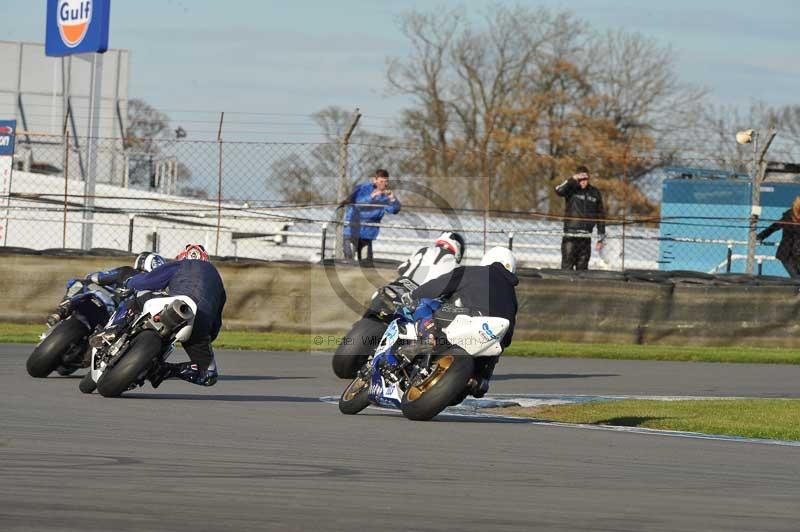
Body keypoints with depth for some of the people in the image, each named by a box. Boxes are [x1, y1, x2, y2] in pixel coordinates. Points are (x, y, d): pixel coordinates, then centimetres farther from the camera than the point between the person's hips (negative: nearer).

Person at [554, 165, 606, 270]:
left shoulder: (595, 193, 10)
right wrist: (572, 180, -29)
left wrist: (600, 239, 12)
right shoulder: (572, 190, 1)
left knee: (582, 268, 7)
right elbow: (559, 191, -22)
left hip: (586, 238, 3)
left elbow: (601, 216, 14)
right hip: (570, 235, -3)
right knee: (567, 266, -8)